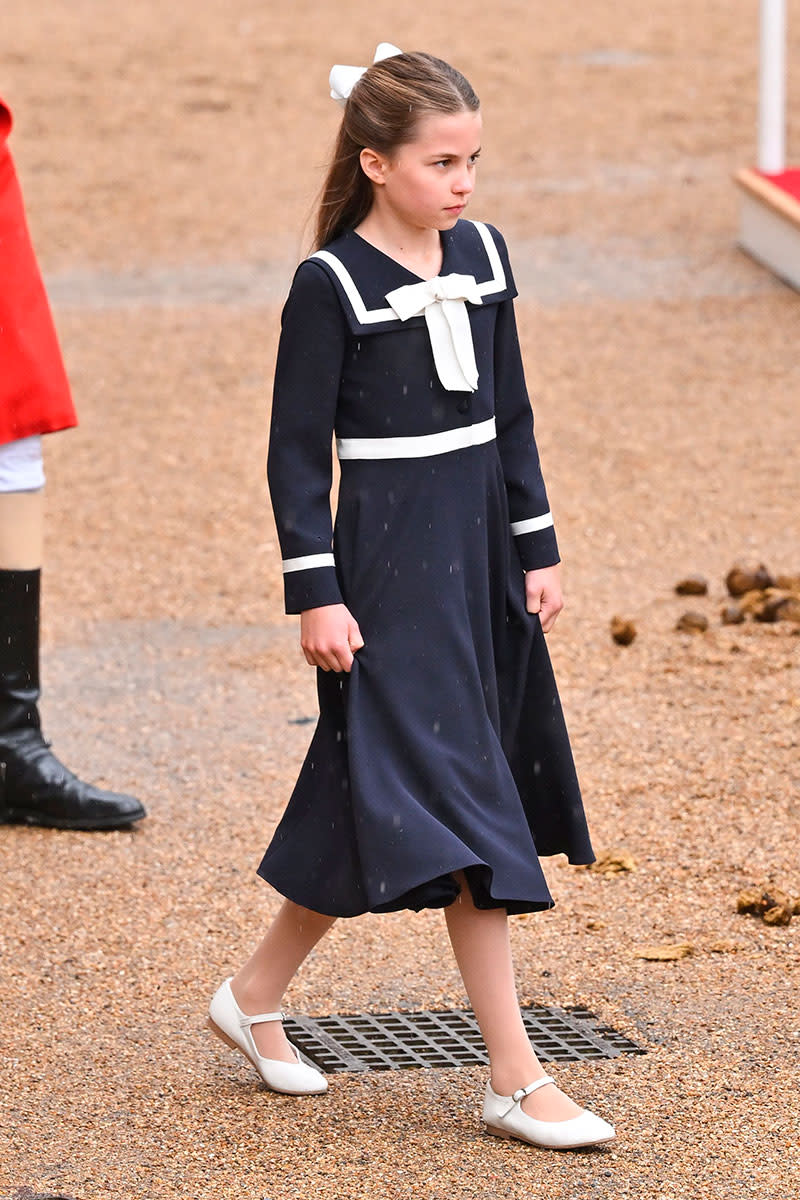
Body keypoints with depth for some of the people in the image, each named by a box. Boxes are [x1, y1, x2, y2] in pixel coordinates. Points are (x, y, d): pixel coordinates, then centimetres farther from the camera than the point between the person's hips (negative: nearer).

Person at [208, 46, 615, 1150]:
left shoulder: (481, 254, 7)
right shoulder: (331, 285, -11)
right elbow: (297, 450, -9)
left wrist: (536, 548, 12)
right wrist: (315, 593, -13)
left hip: (480, 550, 7)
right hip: (389, 560, -7)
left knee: (372, 807, 12)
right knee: (456, 800, -9)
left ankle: (255, 995, 29)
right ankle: (517, 1081, -9)